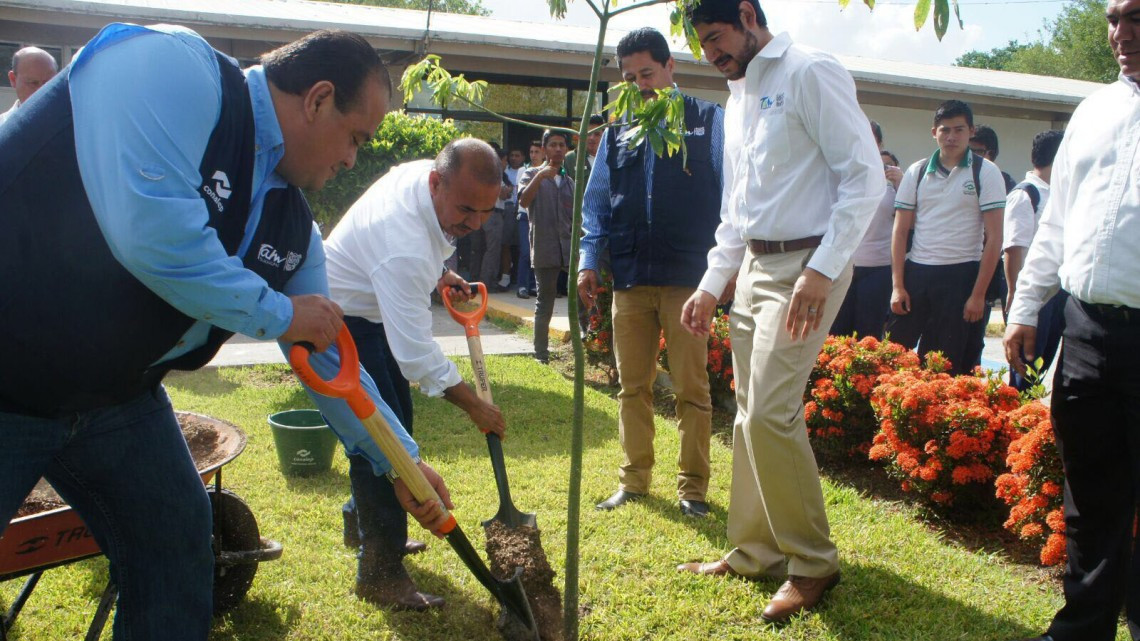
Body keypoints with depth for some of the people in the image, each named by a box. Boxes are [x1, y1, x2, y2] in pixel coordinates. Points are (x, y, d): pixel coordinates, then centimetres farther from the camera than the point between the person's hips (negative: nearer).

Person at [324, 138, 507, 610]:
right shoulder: (404, 247, -38)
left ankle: (363, 520, 38)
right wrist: (474, 406, -25)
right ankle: (379, 572, -3)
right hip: (345, 322, -10)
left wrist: (438, 274, 3)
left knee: (395, 419, 18)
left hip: (375, 310, 10)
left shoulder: (423, 172, -12)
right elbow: (416, 351, -34)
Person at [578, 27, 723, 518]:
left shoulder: (710, 121, 4)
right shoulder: (617, 131, 15)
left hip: (687, 277, -4)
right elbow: (597, 201, 17)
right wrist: (589, 258, 7)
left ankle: (693, 485, 14)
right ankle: (633, 478, 22)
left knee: (691, 388, 2)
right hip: (629, 277, 4)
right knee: (632, 386, 10)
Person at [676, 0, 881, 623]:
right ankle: (754, 549, 22)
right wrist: (711, 284, 18)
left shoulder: (811, 73, -8)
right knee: (750, 413, 10)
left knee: (770, 412, -14)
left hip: (805, 266, -8)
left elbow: (865, 175, -14)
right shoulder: (737, 96, 18)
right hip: (753, 266, 9)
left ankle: (812, 561, 4)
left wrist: (822, 271, -21)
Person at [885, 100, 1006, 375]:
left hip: (961, 275, -2)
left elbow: (994, 237, -3)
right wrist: (897, 285, 0)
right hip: (916, 272, 3)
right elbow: (900, 231, 8)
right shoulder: (916, 172, 8)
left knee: (946, 364, 3)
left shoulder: (986, 173, 0)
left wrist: (978, 293, -9)